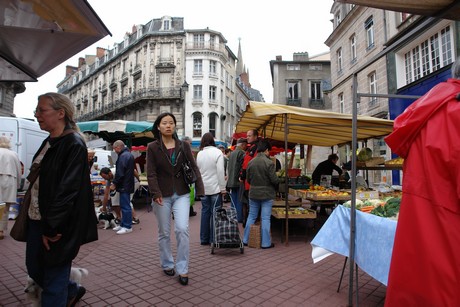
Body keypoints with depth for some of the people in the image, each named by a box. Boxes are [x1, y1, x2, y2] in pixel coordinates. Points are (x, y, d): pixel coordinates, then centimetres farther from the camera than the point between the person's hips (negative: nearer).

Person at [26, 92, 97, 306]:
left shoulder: (74, 145, -17)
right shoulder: (48, 143, 11)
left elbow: (67, 190, -21)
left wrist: (51, 228, -19)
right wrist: (42, 224, 14)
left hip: (58, 226, -9)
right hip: (37, 220, 9)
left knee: (54, 279, 5)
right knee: (34, 269, 20)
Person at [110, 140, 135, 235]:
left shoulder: (123, 156, -17)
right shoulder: (129, 154, 16)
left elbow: (120, 173, -21)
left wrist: (114, 183, -11)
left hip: (124, 186, -10)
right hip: (128, 184, 10)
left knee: (125, 206, -5)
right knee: (125, 205, 16)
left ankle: (127, 226, 1)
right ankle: (123, 224, 25)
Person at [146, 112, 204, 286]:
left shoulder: (184, 146, 4)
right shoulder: (152, 147, -1)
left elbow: (194, 168, 2)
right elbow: (151, 173, -6)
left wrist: (200, 190, -6)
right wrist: (156, 193, -18)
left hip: (182, 194, 1)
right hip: (162, 195, 0)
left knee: (182, 229, -11)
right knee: (164, 233, 10)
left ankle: (182, 269, 3)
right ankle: (167, 265, 31)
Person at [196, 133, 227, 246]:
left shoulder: (199, 154, 5)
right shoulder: (217, 152, -10)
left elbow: (197, 170, 10)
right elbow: (220, 171, -14)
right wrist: (223, 187, -9)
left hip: (203, 188, 5)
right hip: (215, 188, -5)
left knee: (205, 212, 11)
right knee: (215, 213, 3)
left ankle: (204, 239, 19)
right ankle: (213, 239, 8)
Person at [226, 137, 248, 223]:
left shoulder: (231, 153, 13)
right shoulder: (242, 153, -13)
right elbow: (243, 167, -16)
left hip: (231, 181, 8)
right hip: (238, 181, -8)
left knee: (234, 201, 14)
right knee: (239, 201, 0)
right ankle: (239, 218, 5)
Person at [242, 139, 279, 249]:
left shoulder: (251, 162, -2)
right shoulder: (269, 163, -16)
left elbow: (248, 179, 4)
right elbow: (274, 180, -15)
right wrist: (277, 182, 7)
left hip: (253, 194, 4)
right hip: (267, 194, -4)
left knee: (251, 217, 15)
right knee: (265, 218, 4)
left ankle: (246, 240, 22)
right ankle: (266, 243, 12)